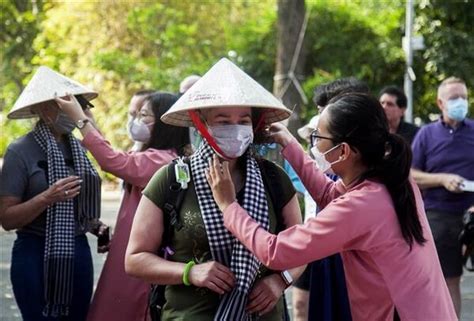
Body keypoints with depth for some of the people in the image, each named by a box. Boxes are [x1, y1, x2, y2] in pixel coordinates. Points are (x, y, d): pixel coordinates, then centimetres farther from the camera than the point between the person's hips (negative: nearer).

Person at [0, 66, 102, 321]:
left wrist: (97, 227, 7)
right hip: (37, 255, -6)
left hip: (78, 253, 6)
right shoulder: (21, 151, -8)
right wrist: (47, 198, -24)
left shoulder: (77, 148, 10)